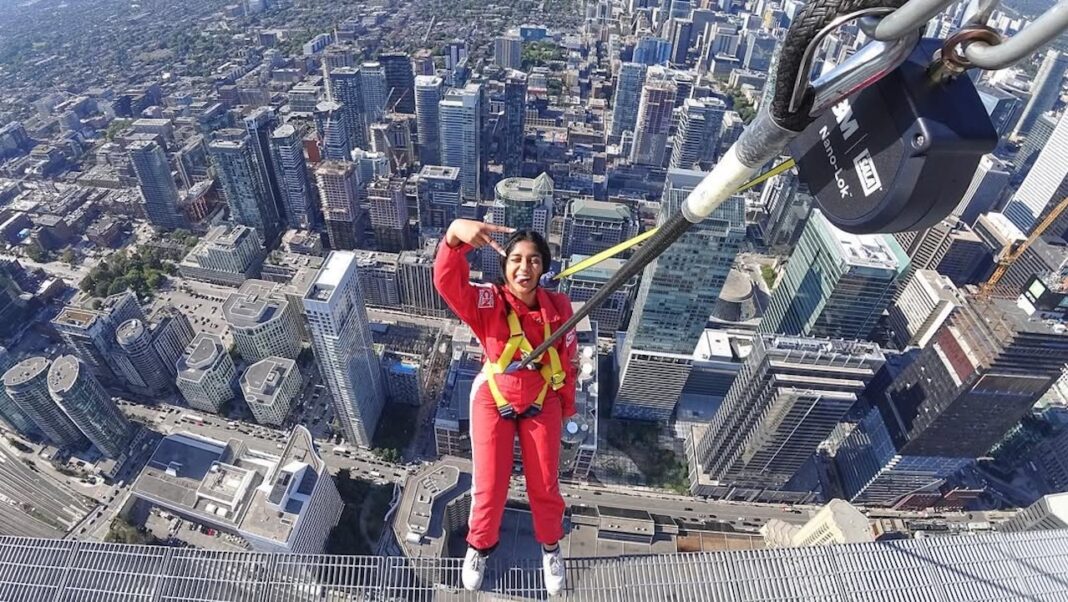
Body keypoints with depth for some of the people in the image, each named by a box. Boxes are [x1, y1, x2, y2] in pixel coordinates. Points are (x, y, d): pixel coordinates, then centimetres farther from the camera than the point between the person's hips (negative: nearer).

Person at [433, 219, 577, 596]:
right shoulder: (488, 302, -21)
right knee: (489, 486, 10)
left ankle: (550, 545, 46)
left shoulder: (559, 307, -15)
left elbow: (567, 360, -2)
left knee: (545, 484, 15)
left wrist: (567, 405, 10)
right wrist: (455, 235, -58)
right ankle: (480, 545, 43)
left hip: (542, 403, 2)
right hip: (493, 402, -1)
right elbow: (447, 283, -41)